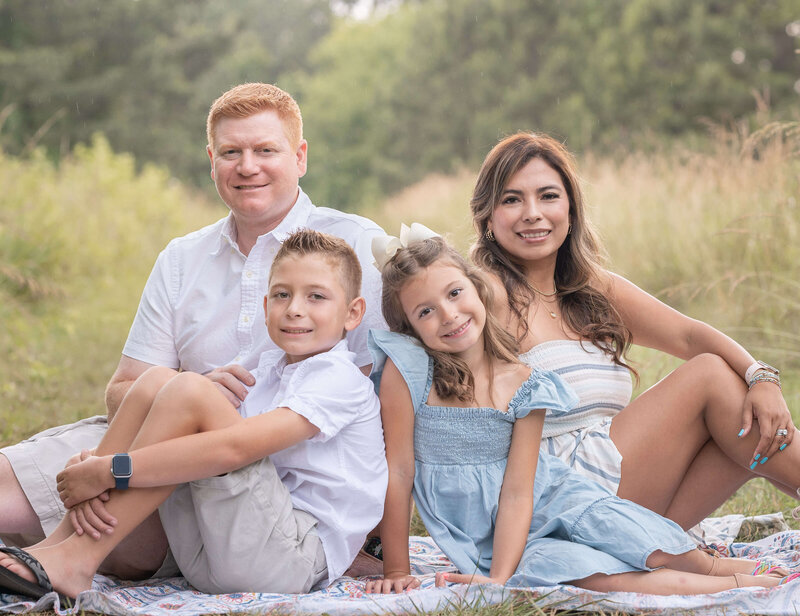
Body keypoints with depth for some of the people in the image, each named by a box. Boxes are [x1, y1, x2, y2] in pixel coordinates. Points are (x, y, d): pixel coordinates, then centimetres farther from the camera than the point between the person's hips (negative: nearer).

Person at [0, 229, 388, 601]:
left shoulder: (340, 380, -8)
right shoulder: (268, 371, 19)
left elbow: (234, 448, -22)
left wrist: (111, 471, -22)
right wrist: (96, 462, -8)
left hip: (295, 559, -8)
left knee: (189, 392, -21)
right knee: (157, 381, -2)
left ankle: (77, 558, -20)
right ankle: (57, 543, -8)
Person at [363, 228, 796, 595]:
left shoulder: (520, 384, -7)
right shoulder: (407, 370, -13)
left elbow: (518, 491, -13)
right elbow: (398, 472, -11)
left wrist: (498, 578, -24)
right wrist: (396, 572, -11)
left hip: (549, 501, 2)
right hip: (481, 540, -2)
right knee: (582, 570, -28)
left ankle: (715, 567, -3)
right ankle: (733, 588, -18)